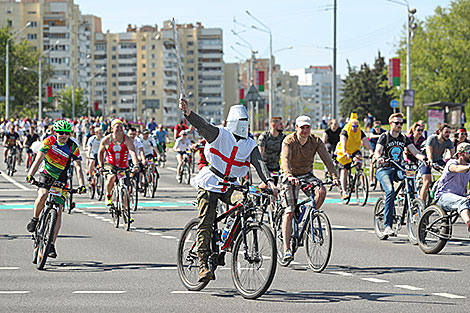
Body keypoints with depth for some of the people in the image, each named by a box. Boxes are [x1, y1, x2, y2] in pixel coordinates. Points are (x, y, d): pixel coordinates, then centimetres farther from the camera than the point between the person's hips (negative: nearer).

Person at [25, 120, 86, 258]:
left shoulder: (73, 147, -15)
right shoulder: (49, 141, -16)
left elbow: (78, 167, -23)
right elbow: (39, 158, -26)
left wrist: (81, 185, -39)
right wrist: (30, 175, -42)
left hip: (61, 180, 1)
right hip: (46, 175, -1)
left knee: (59, 209, -10)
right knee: (43, 195, -33)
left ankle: (51, 244, -5)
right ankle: (35, 219, -4)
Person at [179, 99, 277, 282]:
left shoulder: (250, 145, 3)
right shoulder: (220, 135, -6)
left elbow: (259, 163, -10)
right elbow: (203, 126, -22)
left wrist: (268, 182, -28)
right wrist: (188, 113, -42)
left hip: (229, 187, 4)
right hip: (209, 184, -4)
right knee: (206, 223, -12)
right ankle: (203, 264, -13)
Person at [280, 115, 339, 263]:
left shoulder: (316, 141, -9)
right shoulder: (289, 141, -19)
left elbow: (326, 158, -18)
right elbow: (285, 159, -35)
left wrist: (334, 176, -33)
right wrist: (289, 176, -53)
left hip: (307, 174, 3)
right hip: (290, 176, -3)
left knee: (322, 191, -27)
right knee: (289, 212, -13)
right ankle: (287, 249, -15)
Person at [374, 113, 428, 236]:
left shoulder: (404, 138, 11)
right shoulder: (385, 137, -3)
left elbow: (415, 151, 1)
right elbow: (377, 152, -17)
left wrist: (423, 158, -20)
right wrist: (379, 158, -41)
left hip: (398, 168, 5)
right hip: (384, 169, -5)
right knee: (390, 191, -30)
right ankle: (387, 226, -31)